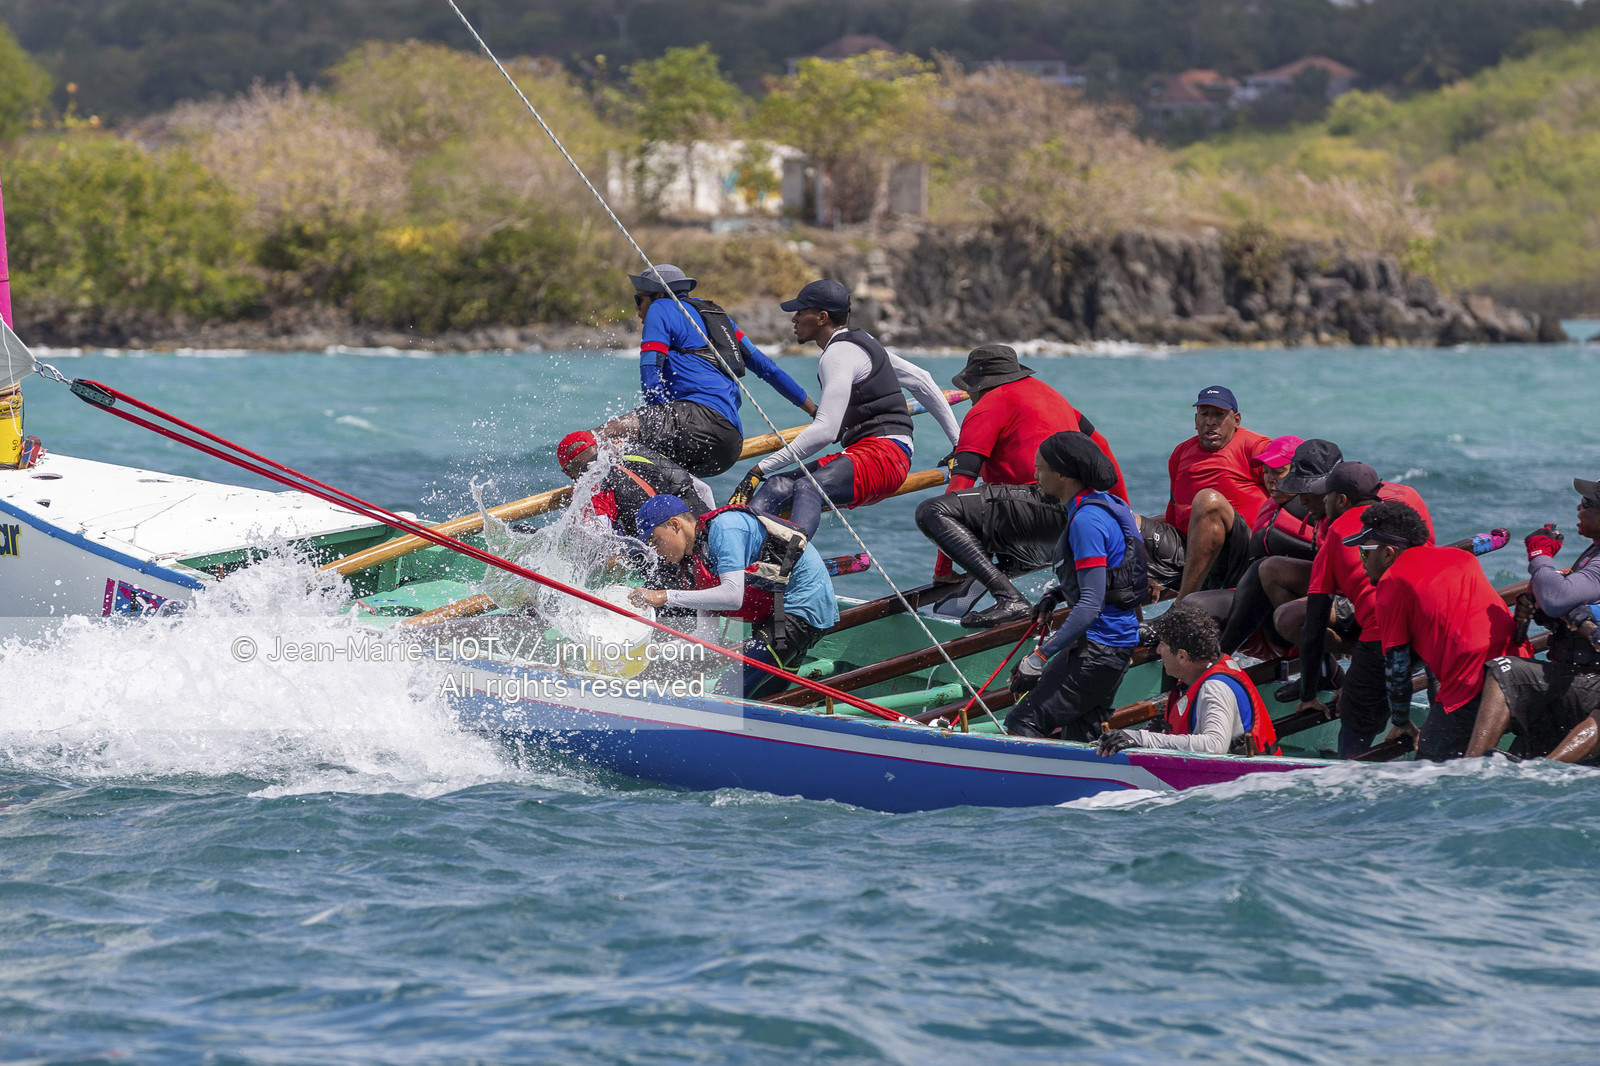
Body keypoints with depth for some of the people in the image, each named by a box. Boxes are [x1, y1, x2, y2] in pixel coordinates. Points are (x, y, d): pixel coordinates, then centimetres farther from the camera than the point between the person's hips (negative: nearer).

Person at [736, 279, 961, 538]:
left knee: (808, 487, -35)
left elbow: (825, 431, -19)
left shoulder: (838, 356, -9)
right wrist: (957, 441, 31)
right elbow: (921, 381, 27)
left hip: (883, 455, -10)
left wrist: (761, 469, -19)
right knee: (776, 488, -6)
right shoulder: (861, 343, 22)